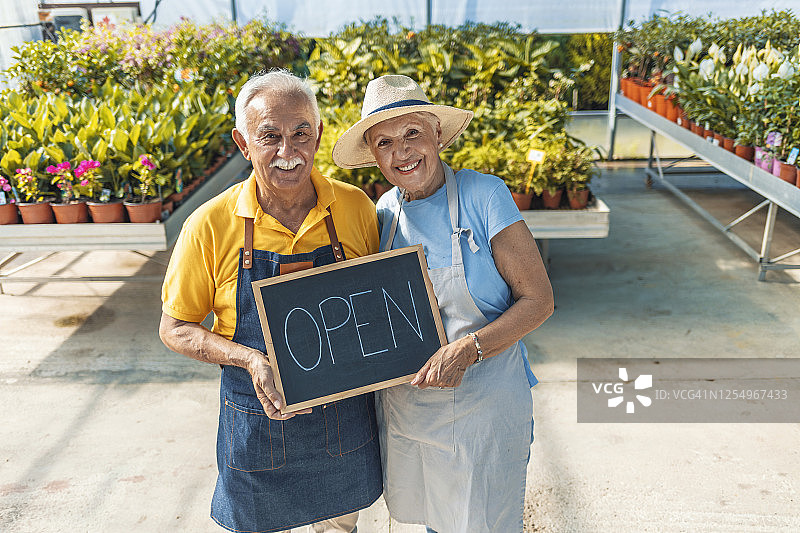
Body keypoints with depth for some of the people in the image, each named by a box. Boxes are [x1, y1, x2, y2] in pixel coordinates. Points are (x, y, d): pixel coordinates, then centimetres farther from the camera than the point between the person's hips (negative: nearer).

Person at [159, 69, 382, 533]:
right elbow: (176, 329, -6)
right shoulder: (210, 226, -15)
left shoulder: (356, 208, -10)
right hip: (259, 420, -1)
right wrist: (251, 359, -22)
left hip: (346, 416, 2)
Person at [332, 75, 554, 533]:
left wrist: (469, 349, -26)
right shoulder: (384, 213, -1)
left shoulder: (483, 195, -15)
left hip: (483, 405, -4)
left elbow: (539, 300, -14)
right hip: (403, 405, 4)